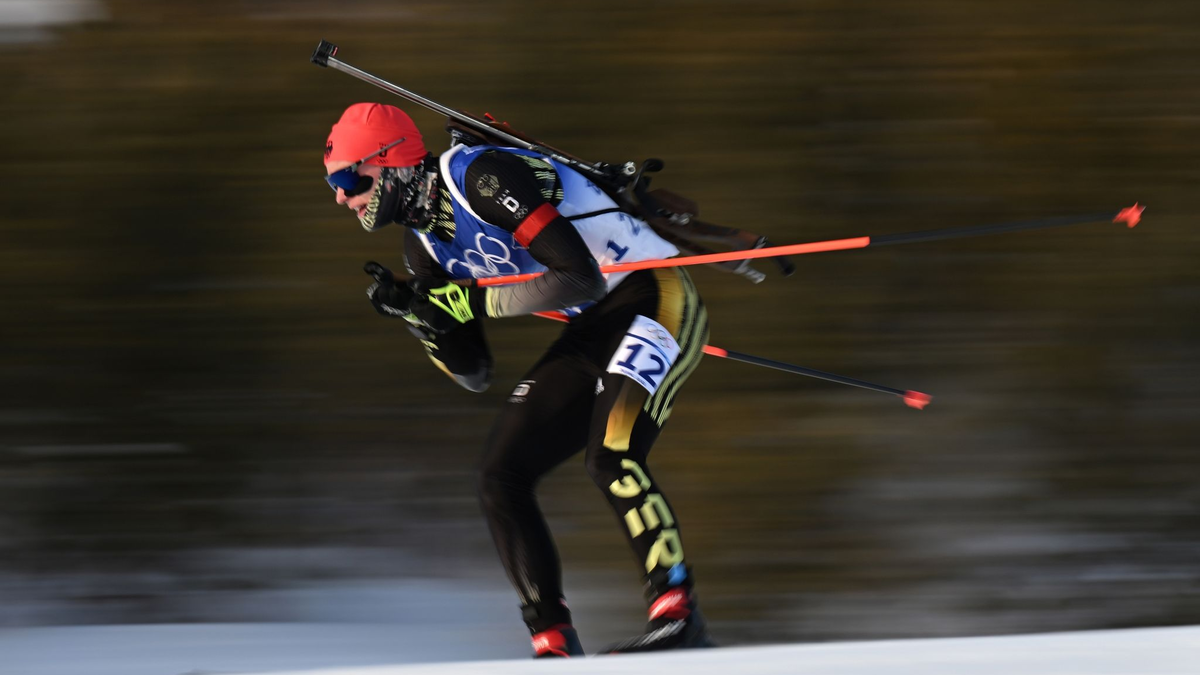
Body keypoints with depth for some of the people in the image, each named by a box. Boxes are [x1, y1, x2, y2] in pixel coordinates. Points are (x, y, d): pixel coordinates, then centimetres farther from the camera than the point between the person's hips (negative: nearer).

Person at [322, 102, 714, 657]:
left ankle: (681, 619, -28)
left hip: (653, 299, -9)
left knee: (610, 456, -31)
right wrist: (417, 313, -6)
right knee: (500, 476, -1)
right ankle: (555, 646, -1)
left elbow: (580, 277, -26)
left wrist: (473, 301, -22)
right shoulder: (423, 243, 7)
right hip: (591, 333, 9)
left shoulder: (481, 176, -20)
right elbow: (473, 375, 10)